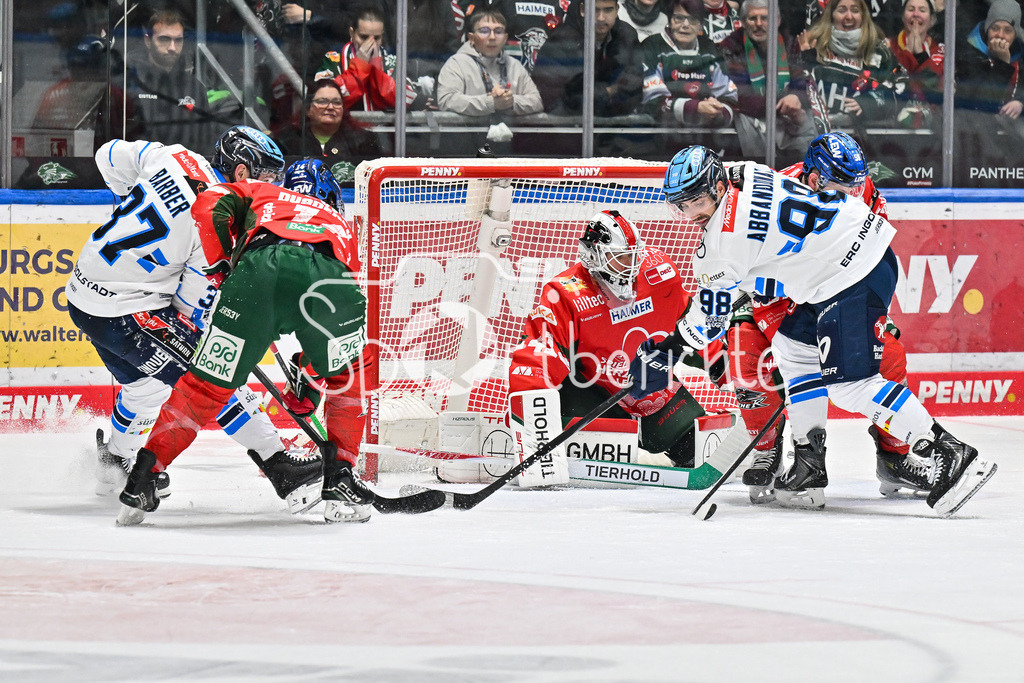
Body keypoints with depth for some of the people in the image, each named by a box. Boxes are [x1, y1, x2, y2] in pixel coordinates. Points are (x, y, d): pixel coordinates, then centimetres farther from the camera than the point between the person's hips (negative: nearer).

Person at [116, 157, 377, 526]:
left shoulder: (258, 193, 40)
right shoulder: (342, 226, 45)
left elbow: (208, 205, 18)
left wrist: (222, 266, 25)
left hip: (259, 267, -1)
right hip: (332, 278, 1)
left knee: (207, 382, 12)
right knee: (346, 377, 30)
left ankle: (142, 480, 12)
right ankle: (340, 479, 22)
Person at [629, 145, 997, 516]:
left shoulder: (729, 230, -15)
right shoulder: (742, 176, 11)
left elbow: (713, 311, -7)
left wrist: (669, 351, 3)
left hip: (856, 275, -11)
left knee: (849, 381, -16)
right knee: (793, 346, 19)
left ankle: (950, 455, -20)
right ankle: (810, 466, 21)